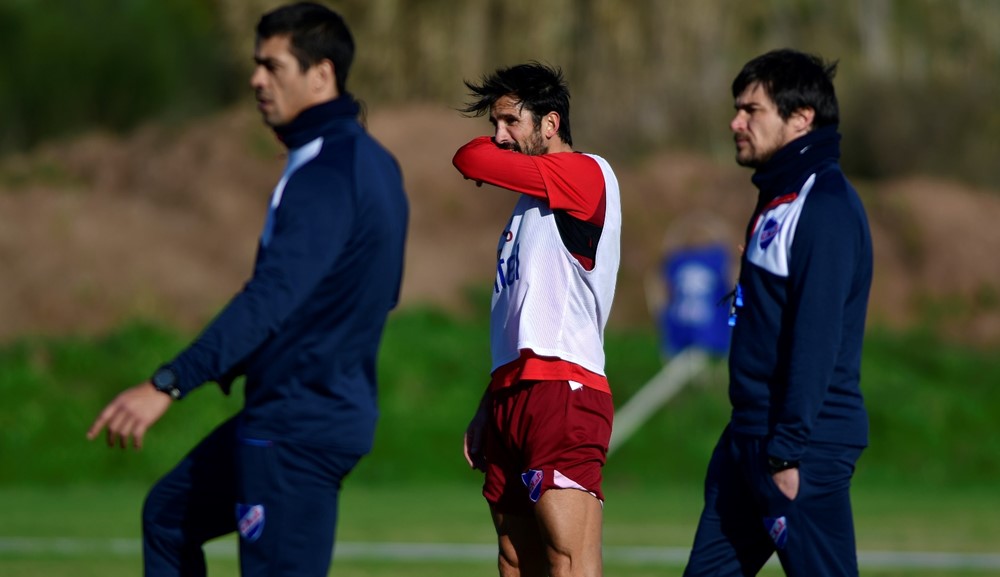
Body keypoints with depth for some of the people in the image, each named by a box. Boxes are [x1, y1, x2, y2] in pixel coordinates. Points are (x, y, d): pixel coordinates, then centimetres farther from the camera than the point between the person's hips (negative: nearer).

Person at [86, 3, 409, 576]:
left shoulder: (325, 177, -21)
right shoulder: (373, 164, 10)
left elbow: (271, 297, -32)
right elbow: (378, 292, 20)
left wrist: (168, 386, -38)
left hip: (300, 430, -11)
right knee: (171, 513, 21)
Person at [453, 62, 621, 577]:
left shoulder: (586, 174, -4)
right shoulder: (529, 201, 24)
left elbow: (472, 160, -12)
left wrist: (491, 150, 12)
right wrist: (487, 412, 21)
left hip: (561, 390, -9)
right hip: (512, 395, 9)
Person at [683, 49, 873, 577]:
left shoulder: (827, 207, -14)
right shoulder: (779, 197, 16)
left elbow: (817, 335, -22)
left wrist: (788, 451, -24)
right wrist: (754, 441, 19)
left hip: (803, 446, -10)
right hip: (750, 436, 10)